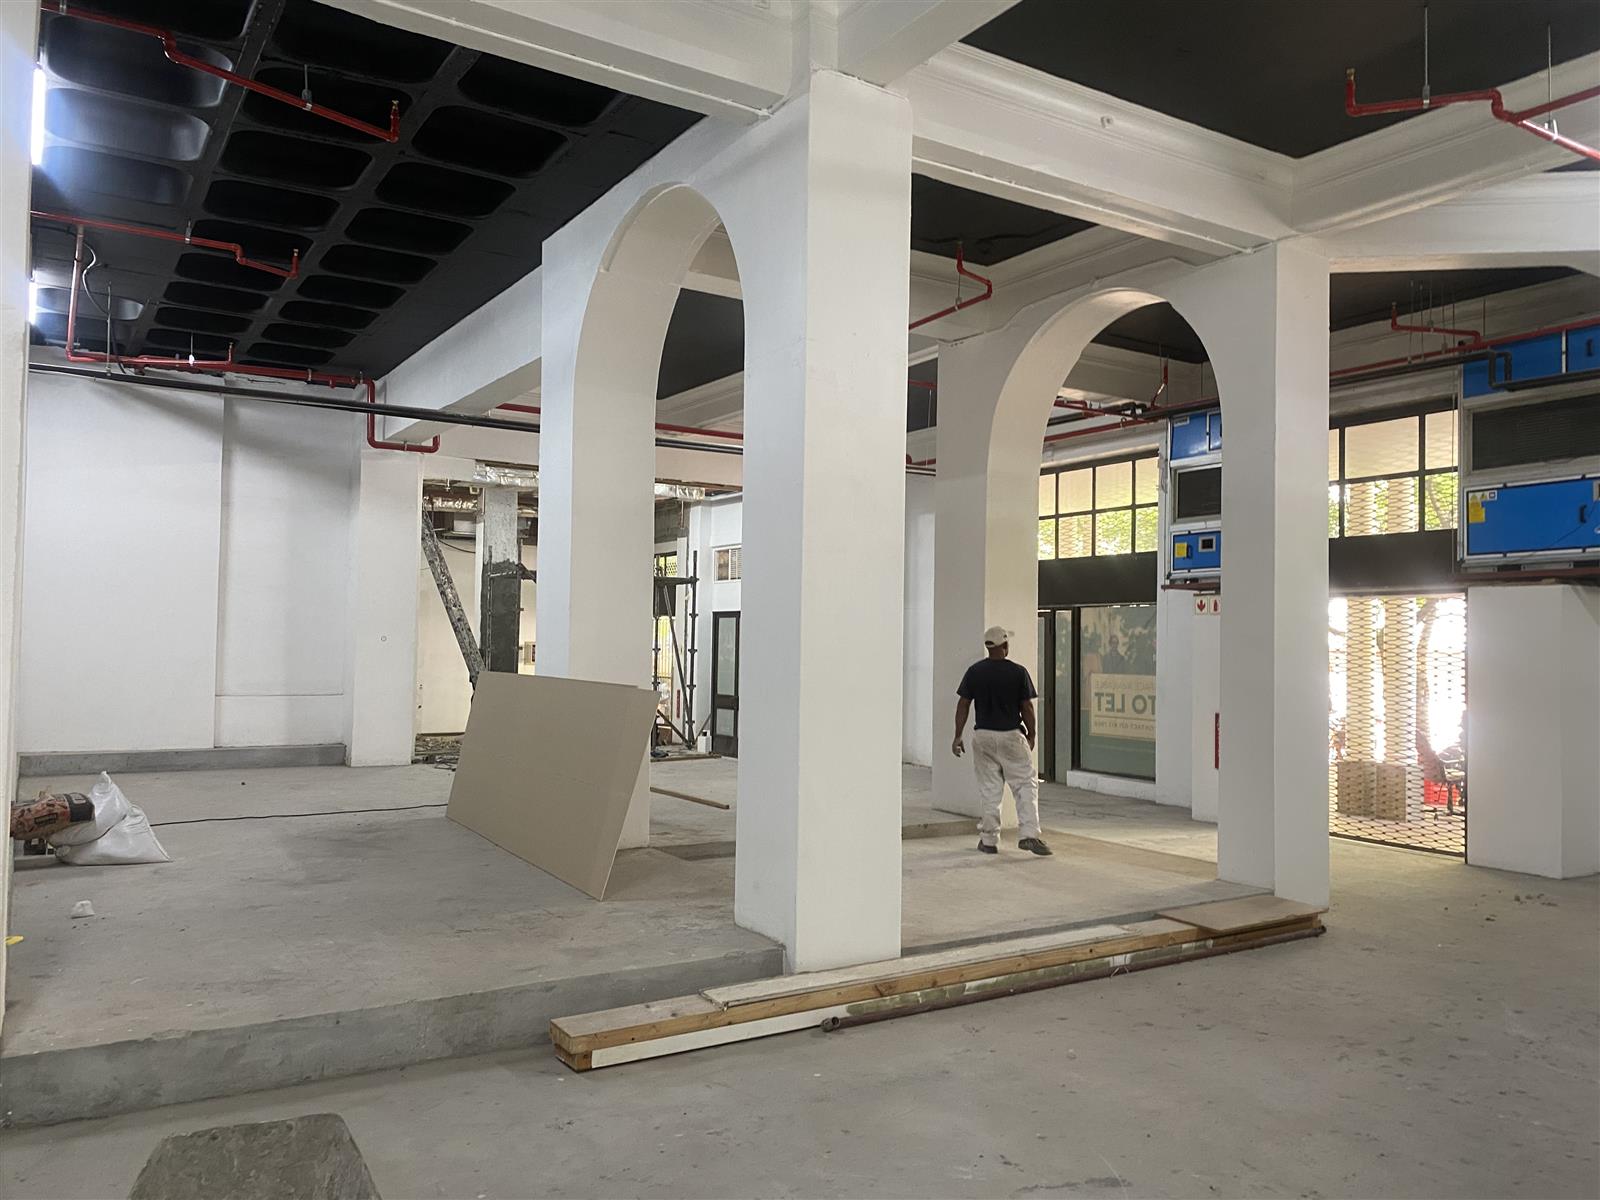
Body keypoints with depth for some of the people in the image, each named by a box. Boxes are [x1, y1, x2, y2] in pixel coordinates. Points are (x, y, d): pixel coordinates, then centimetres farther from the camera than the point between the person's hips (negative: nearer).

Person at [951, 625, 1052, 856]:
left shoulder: (974, 671, -1)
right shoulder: (1018, 672, -8)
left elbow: (963, 705, -1)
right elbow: (1026, 708, -5)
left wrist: (958, 736, 5)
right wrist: (1032, 735, 8)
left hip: (982, 736, 3)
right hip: (1011, 736, -3)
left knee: (989, 789, 10)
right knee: (1025, 784, 5)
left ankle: (989, 840, 14)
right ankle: (1029, 834, -6)